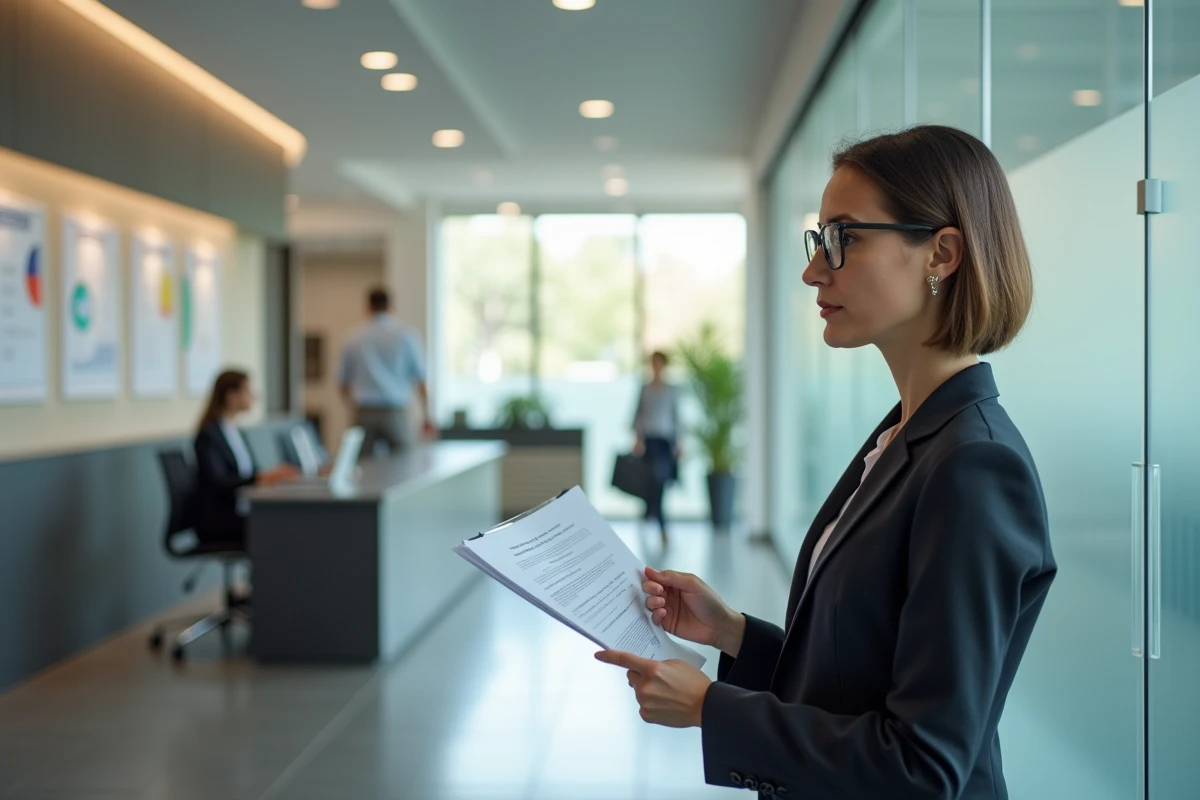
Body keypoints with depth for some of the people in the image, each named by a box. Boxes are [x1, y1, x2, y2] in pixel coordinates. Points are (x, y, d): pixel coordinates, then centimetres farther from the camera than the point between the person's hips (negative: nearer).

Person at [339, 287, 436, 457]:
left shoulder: (353, 340, 6)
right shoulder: (406, 336, 1)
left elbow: (345, 387, 12)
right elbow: (420, 381, 1)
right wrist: (427, 417, 11)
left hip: (364, 413, 2)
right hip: (396, 413, -2)